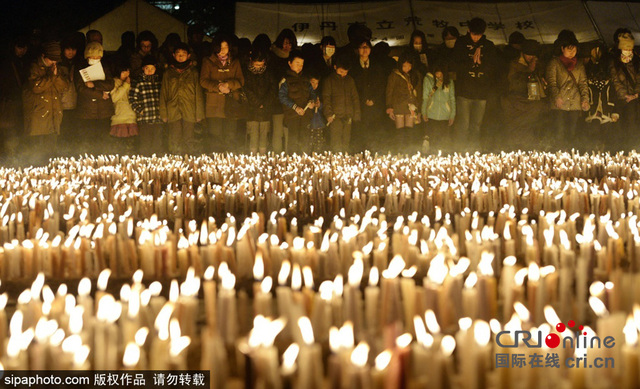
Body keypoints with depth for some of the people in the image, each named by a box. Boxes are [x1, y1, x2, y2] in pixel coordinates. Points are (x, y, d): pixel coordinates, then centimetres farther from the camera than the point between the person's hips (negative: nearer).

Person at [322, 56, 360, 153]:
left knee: (346, 144, 4)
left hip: (348, 117, 4)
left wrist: (356, 115, 10)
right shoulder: (329, 80, 4)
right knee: (335, 144, -8)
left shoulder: (350, 80, 16)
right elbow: (326, 98, 0)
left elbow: (355, 97, 19)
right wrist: (329, 114, -12)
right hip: (335, 116, -4)